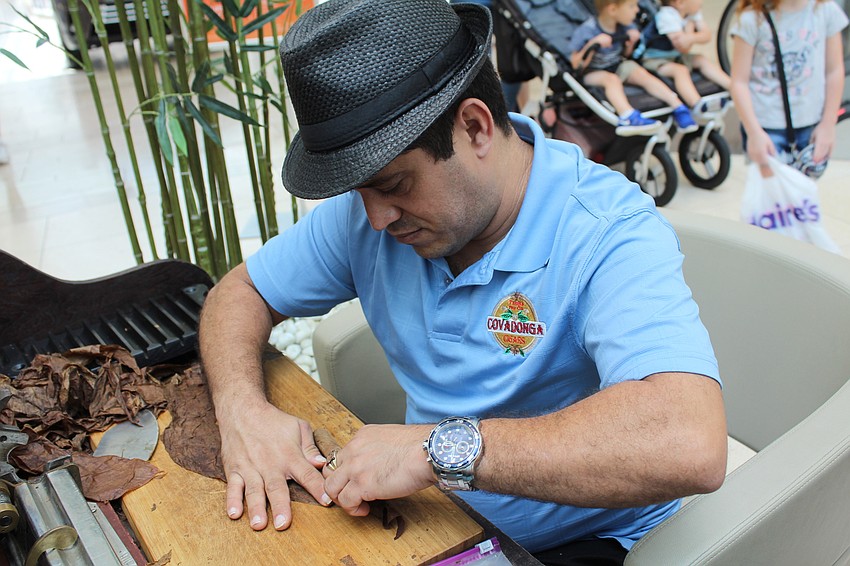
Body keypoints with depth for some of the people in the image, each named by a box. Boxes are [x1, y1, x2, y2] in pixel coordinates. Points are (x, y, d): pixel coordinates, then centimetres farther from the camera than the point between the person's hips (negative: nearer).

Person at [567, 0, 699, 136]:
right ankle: (629, 118, -58)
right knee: (612, 79, -35)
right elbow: (576, 65, -19)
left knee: (642, 74, -20)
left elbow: (625, 55, 12)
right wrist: (592, 45, -32)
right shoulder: (586, 31, -20)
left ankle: (679, 108, -25)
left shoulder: (625, 26, -3)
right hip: (592, 72, -5)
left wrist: (631, 43, -9)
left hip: (618, 65, 5)